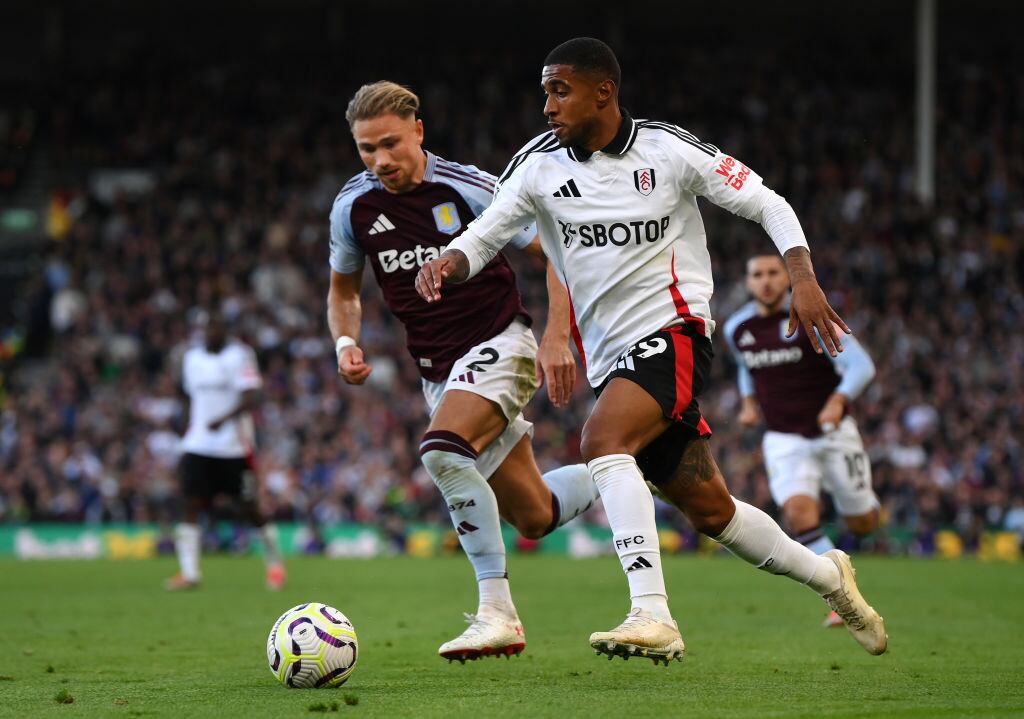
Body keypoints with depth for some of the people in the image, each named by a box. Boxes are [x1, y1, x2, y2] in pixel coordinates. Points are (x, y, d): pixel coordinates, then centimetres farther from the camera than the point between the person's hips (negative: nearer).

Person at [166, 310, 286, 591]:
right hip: (198, 446, 5)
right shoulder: (192, 358, 12)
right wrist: (189, 436, 21)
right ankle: (188, 572, -9)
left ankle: (274, 563, 21)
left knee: (250, 508, 1)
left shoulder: (240, 355, -6)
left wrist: (225, 419, -30)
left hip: (235, 448, -4)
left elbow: (250, 399, -15)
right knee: (191, 505, -8)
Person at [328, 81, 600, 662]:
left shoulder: (469, 189, -15)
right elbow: (344, 289, 17)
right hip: (439, 370, 6)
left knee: (442, 450, -33)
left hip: (499, 343, -6)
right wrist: (346, 342, -3)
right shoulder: (353, 207, 0)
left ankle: (498, 613, -29)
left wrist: (557, 339, -18)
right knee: (535, 517, 5)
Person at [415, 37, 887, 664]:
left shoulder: (668, 149, -5)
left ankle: (653, 615, -36)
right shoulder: (539, 165, 3)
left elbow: (766, 204, 0)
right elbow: (484, 234, -4)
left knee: (603, 440, -31)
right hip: (609, 354, 5)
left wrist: (803, 278, -14)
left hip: (673, 330, -5)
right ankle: (827, 576, 33)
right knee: (710, 510, 9)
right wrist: (448, 264, -27)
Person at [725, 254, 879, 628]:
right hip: (784, 440, 2)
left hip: (833, 432, -2)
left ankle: (866, 505, 47)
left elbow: (861, 365, -19)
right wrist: (748, 402, 9)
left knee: (862, 525, 8)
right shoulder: (737, 328, 1)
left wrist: (838, 401, -35)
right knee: (799, 512, -24)